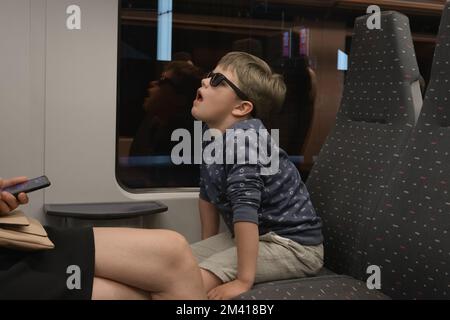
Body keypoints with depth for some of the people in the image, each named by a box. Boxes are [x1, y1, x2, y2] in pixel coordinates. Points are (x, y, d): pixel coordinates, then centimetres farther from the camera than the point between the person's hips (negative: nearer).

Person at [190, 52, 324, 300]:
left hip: (292, 243, -9)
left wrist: (243, 281, -35)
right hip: (253, 236, 9)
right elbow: (208, 194, 11)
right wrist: (208, 250, 13)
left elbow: (245, 206, -32)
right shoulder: (212, 135, 3)